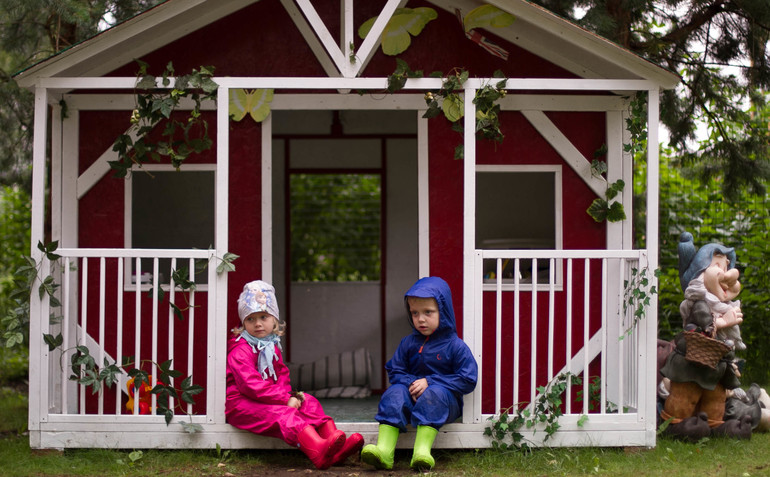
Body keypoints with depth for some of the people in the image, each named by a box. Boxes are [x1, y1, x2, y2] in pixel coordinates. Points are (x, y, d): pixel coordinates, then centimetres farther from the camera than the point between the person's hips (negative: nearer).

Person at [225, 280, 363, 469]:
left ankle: (335, 449, -24)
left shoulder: (272, 346, 15)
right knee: (281, 414, -33)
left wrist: (287, 394, -5)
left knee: (308, 402, -5)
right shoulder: (240, 351, -15)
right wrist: (285, 398, -24)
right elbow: (252, 385, -24)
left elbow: (282, 374, 19)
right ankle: (318, 451, -60)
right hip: (242, 404, -9)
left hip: (270, 398, 9)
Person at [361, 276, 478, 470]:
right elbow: (395, 371, 13)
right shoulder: (408, 343, 9)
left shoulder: (455, 346, -4)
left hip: (445, 398, -4)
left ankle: (422, 451, -49)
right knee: (394, 393, -25)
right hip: (414, 396, 4)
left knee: (433, 394, -35)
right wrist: (411, 383, -11)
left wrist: (429, 382, -16)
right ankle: (384, 449, -42)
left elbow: (468, 380, -10)